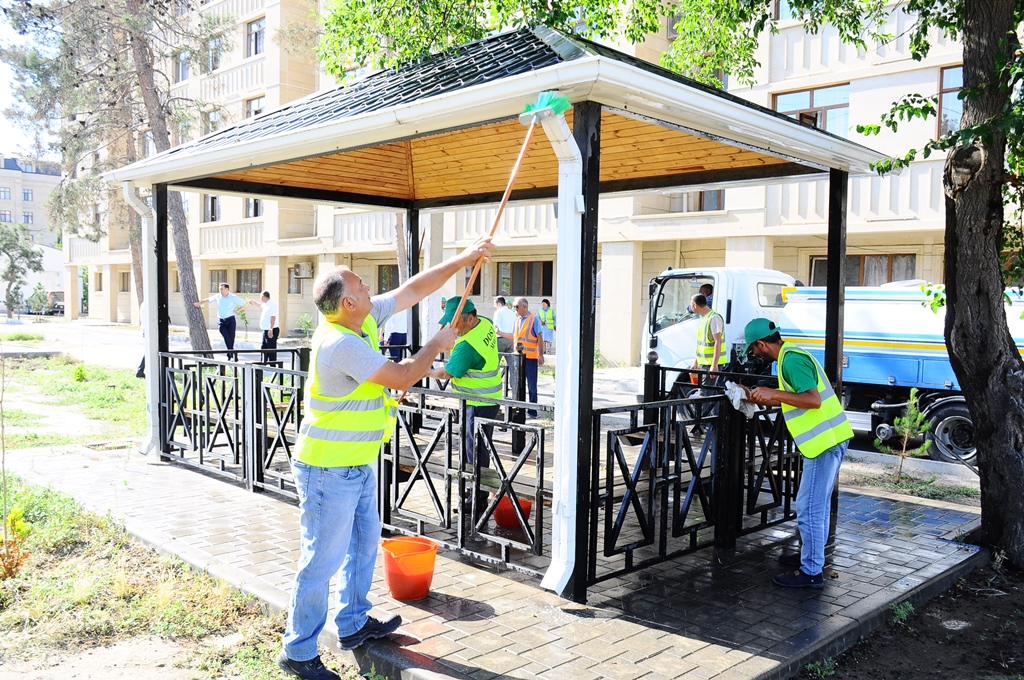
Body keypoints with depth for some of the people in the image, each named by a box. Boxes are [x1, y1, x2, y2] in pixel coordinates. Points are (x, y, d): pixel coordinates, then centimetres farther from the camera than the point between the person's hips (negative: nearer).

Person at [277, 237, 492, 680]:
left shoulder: (366, 319, -1)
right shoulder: (340, 344, -28)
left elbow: (414, 289, 7)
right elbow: (401, 377, -24)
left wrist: (463, 260, 5)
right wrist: (438, 344, -8)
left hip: (359, 463, 10)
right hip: (329, 470, -10)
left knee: (364, 541, 22)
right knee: (323, 559, 1)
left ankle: (353, 624, 39)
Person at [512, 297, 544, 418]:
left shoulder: (534, 319, -8)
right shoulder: (517, 320, 12)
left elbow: (539, 337, -10)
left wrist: (541, 355, -15)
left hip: (530, 356, -7)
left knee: (531, 384, 0)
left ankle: (532, 410, 6)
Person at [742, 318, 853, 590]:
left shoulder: (791, 360, -17)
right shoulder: (793, 354, 16)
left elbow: (813, 399, -26)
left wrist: (773, 393, -23)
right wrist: (762, 399, 24)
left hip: (825, 442, -11)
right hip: (831, 438, 11)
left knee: (809, 508, -5)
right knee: (819, 504, 21)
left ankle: (811, 572, 2)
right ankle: (812, 555, 35)